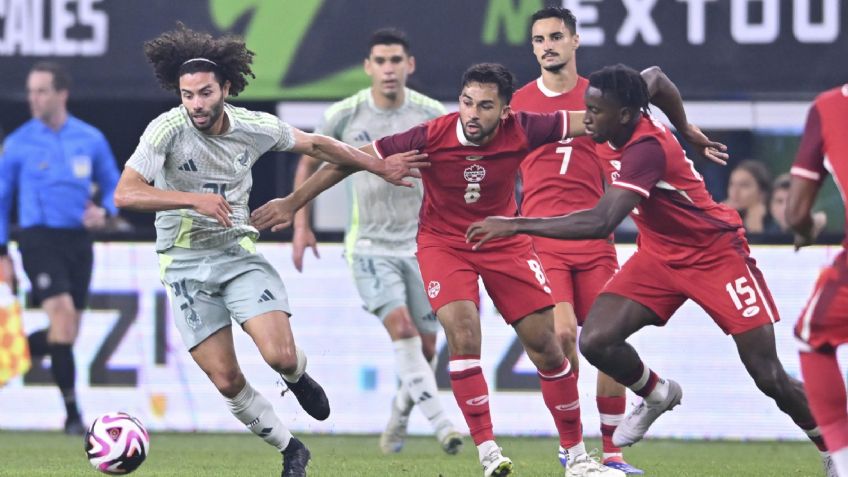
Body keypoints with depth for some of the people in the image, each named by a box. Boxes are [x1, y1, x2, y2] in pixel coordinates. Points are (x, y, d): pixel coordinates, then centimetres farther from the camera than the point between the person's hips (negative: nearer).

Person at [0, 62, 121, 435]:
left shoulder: (90, 139, 5)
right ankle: (72, 413, -16)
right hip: (39, 238, -4)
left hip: (78, 240, 4)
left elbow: (112, 184, 16)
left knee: (65, 334, 4)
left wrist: (105, 213, -6)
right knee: (62, 315, -20)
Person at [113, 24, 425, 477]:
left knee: (281, 356, -19)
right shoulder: (168, 129, -18)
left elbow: (315, 145, 13)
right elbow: (125, 193, -27)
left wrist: (379, 167, 19)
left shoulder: (254, 127, -6)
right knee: (227, 383, -5)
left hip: (240, 255, 2)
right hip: (186, 265, -2)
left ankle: (297, 378, 20)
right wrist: (193, 199, -35)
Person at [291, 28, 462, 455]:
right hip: (370, 244, -2)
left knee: (425, 348, 4)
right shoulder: (345, 116, -6)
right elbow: (308, 164, 9)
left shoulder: (431, 115, -5)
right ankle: (440, 423, -28)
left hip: (421, 244, 2)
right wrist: (301, 225, 4)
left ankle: (399, 418, 30)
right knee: (401, 327, -23)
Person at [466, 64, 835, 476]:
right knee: (595, 341, -13)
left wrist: (516, 225, -42)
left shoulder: (647, 148, -33)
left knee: (769, 377, -8)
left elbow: (600, 223, -43)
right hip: (660, 254, 8)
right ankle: (656, 395, 17)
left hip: (716, 254, -8)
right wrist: (686, 130, 26)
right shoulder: (612, 137, -8)